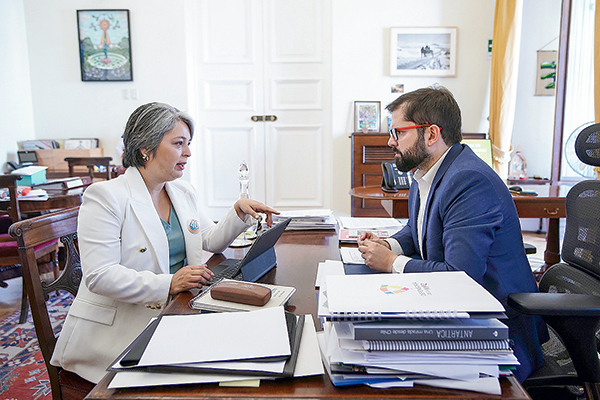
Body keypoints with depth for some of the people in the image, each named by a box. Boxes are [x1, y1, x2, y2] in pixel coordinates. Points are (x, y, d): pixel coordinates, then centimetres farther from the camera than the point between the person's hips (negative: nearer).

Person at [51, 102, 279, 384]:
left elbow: (212, 241, 17)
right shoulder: (105, 196, -11)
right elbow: (99, 275, -20)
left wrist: (239, 212, 0)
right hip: (117, 330, -7)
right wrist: (168, 284, -29)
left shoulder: (183, 192, 11)